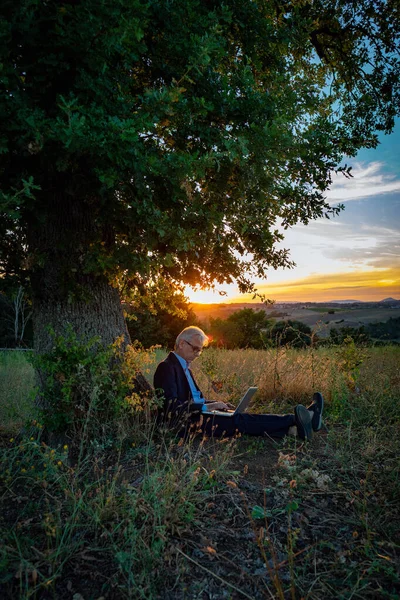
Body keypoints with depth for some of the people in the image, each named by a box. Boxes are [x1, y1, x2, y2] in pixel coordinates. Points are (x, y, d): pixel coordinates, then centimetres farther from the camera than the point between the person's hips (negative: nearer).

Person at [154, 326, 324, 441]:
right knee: (238, 421, -20)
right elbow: (172, 405, -20)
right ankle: (294, 420, -22)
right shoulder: (166, 367, -11)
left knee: (242, 418, -10)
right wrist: (206, 407, -20)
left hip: (197, 415, 9)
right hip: (185, 423, -9)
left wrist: (216, 404, 4)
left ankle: (293, 429, -20)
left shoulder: (184, 367, 20)